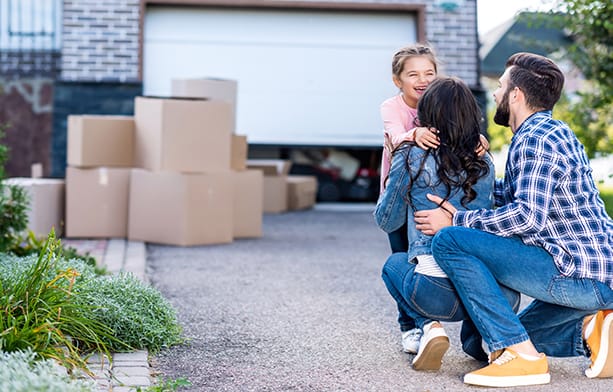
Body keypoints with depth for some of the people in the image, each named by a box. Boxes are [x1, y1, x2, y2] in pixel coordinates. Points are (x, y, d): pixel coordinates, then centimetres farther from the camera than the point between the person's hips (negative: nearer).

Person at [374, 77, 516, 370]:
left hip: (437, 293, -3)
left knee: (394, 264, 32)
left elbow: (386, 222, 15)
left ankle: (429, 326, 4)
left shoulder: (411, 158, 2)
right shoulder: (484, 164, 12)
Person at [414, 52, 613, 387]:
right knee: (514, 333, 30)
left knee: (449, 241, -17)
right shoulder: (554, 131, 19)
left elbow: (527, 216, -25)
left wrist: (456, 220, -16)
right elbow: (514, 194, 29)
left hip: (579, 276, -11)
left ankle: (520, 356, -17)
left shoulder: (535, 138, -14)